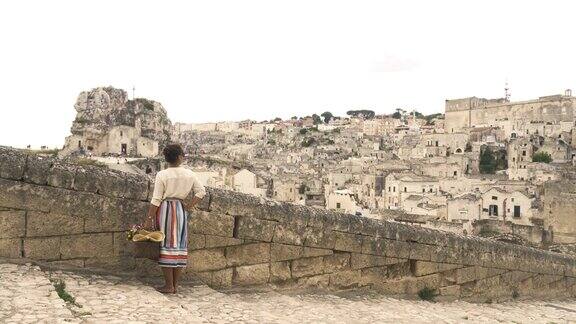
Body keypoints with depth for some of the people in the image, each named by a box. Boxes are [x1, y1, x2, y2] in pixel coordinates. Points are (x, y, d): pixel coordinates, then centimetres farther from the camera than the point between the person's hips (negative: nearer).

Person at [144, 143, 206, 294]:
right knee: (179, 246, 8)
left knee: (166, 246, 0)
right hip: (181, 210, 4)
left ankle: (169, 285, 1)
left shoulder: (162, 175, -7)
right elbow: (201, 191, 5)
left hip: (165, 210, -4)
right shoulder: (189, 174, 4)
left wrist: (149, 219, -5)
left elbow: (156, 200, -9)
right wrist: (189, 206, 7)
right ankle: (175, 285, 14)